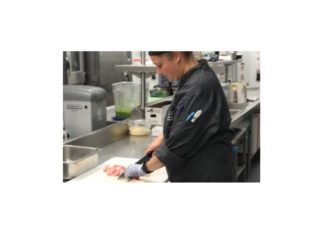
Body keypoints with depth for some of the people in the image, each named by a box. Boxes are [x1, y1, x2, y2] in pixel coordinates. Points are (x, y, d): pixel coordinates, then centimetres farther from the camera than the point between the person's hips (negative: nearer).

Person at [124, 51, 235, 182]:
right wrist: (161, 138, 7)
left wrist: (143, 169, -12)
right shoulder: (194, 78, 3)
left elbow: (181, 142, -23)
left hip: (207, 173, -8)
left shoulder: (199, 87, -26)